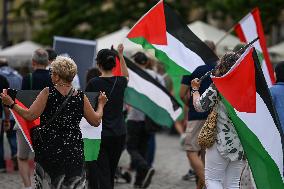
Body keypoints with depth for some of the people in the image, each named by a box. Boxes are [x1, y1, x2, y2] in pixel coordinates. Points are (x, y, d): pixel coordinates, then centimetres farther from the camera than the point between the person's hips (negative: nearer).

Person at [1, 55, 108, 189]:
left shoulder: (47, 93, -10)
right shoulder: (80, 97, -2)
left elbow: (30, 115, -16)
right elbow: (95, 121, 4)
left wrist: (11, 104, -6)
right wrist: (101, 104, 21)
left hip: (49, 150, -2)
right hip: (74, 151, 2)